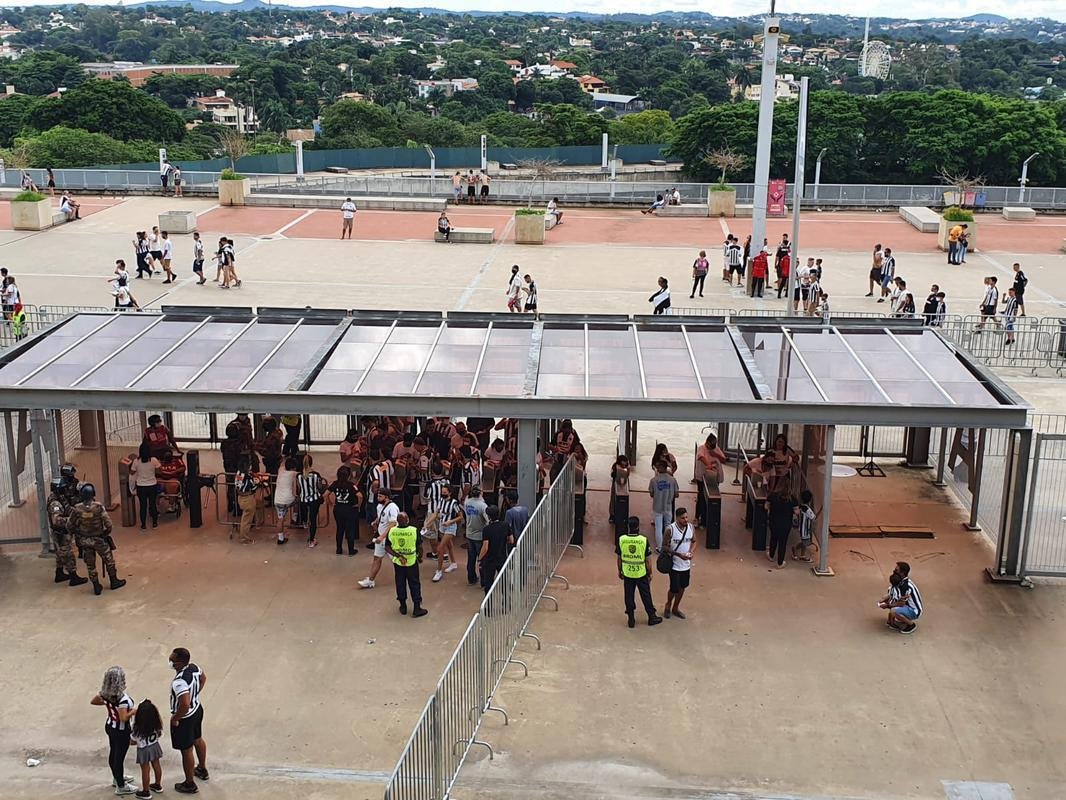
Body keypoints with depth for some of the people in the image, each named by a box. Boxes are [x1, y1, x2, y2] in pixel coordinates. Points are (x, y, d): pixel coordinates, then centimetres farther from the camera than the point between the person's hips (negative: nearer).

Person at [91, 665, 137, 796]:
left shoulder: (105, 692, -10)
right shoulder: (123, 698, -33)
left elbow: (93, 701, 6)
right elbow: (124, 718, -34)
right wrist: (134, 711, -20)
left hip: (110, 726, 8)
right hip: (121, 731, -8)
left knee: (113, 753, 25)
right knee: (119, 757, 8)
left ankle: (117, 778, 47)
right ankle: (121, 787, 24)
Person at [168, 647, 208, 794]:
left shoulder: (179, 682, -37)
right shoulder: (194, 667, -11)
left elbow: (185, 704, -41)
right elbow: (203, 678, 10)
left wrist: (175, 718, -24)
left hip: (185, 718, -9)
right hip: (197, 709, 9)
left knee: (187, 750, 10)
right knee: (198, 739, 28)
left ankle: (190, 784, 27)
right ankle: (202, 769, 51)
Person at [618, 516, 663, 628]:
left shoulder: (621, 540, -11)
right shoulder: (644, 540, -16)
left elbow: (619, 558, -2)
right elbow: (647, 560, -8)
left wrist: (620, 571, 13)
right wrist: (649, 573, 5)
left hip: (627, 574, 1)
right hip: (641, 573, -1)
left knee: (629, 597, 13)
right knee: (646, 596, 14)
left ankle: (631, 620, 20)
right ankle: (652, 617, 26)